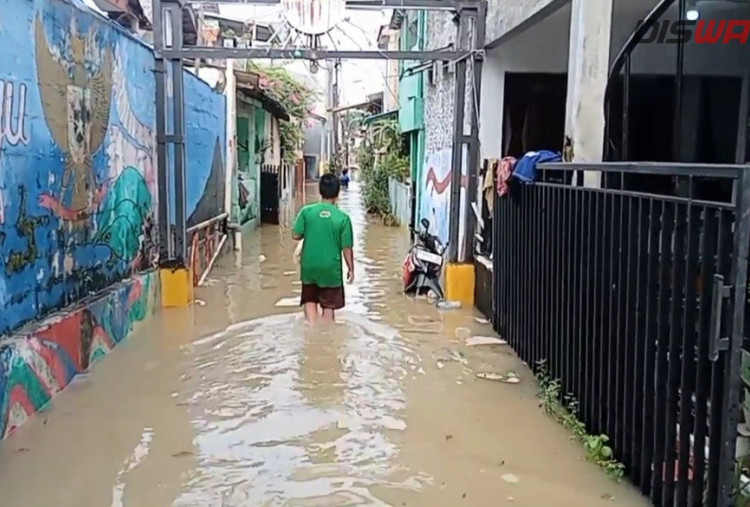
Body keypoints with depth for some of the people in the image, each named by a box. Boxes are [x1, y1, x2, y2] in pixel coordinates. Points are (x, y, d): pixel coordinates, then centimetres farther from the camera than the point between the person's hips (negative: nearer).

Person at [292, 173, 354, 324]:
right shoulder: (343, 218, -10)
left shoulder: (306, 211, -8)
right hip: (331, 268, -2)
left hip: (309, 266, 2)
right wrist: (351, 269, 6)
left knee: (309, 300, 20)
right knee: (328, 306, 11)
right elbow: (347, 248, -7)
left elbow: (296, 235, -4)